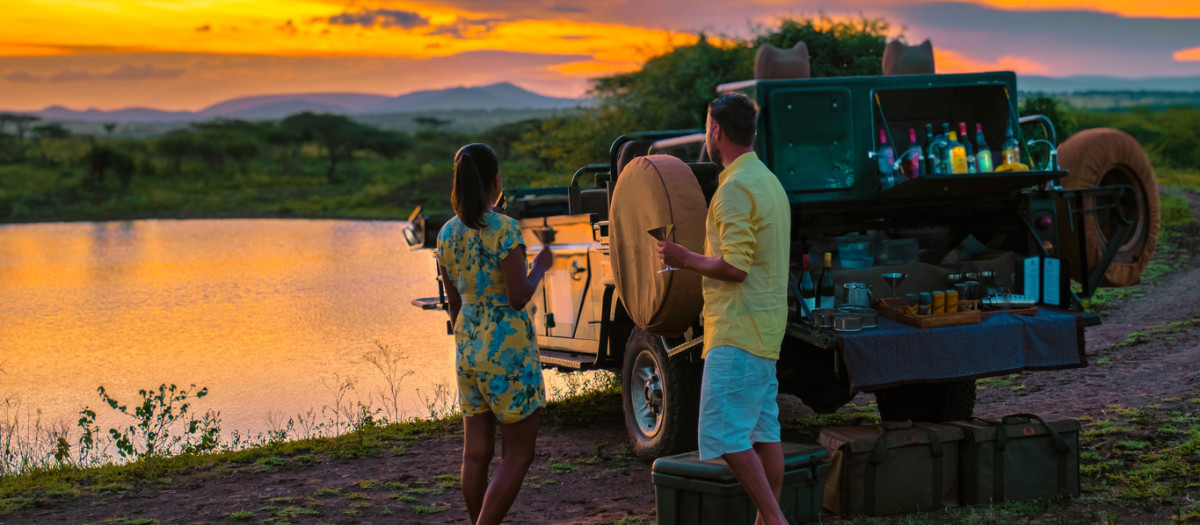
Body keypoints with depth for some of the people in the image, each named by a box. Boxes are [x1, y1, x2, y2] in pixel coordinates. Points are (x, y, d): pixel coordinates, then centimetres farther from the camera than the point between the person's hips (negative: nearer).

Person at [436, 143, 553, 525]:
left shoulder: (447, 234, 5)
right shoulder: (504, 230, -15)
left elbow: (454, 303, 12)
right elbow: (518, 297, -17)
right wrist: (541, 265, 1)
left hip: (468, 348, 7)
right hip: (508, 349, -7)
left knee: (477, 453, 10)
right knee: (518, 454, 1)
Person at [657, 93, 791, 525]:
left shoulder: (735, 188, -16)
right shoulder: (769, 182, 17)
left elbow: (734, 267, -23)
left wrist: (685, 258, -8)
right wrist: (695, 260, 24)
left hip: (738, 330, -10)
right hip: (766, 329, 10)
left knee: (724, 433, -10)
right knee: (763, 432, 9)